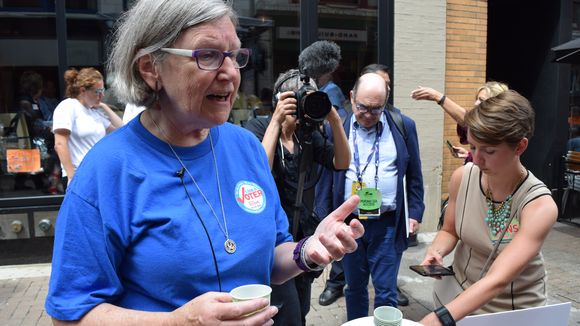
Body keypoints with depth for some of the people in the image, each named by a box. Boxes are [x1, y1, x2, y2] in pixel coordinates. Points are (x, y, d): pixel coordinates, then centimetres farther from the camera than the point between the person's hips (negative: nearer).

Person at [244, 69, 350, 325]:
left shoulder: (308, 133, 5)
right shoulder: (257, 128, -9)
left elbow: (341, 163, -4)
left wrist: (334, 120, -16)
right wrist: (276, 120, -24)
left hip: (304, 234, 6)